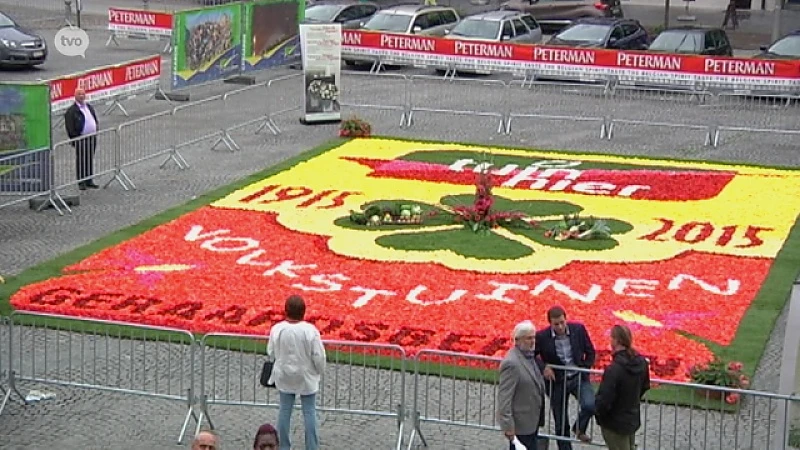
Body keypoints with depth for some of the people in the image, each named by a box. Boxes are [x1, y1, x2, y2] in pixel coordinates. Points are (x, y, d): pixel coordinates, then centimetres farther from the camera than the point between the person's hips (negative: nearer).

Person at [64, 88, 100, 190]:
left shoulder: (89, 107, 15)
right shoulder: (71, 111, -7)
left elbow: (95, 120, 22)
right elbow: (70, 127, -10)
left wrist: (95, 134, 14)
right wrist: (74, 139, -15)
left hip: (92, 138, 7)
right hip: (81, 139, -7)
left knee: (90, 160, 12)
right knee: (81, 161, -2)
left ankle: (89, 181, 20)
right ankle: (81, 182, 3)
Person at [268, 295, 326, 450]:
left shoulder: (277, 329, -14)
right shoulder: (310, 331, -21)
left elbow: (271, 352, -2)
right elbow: (318, 356, -15)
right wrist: (320, 371, 5)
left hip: (284, 376, 2)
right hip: (306, 377, -2)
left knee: (284, 410, 13)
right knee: (309, 411, 8)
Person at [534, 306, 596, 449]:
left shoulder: (579, 329, -8)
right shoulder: (542, 337, -14)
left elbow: (590, 352, 6)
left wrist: (585, 370, 0)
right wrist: (543, 367, -15)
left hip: (578, 378, 0)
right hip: (557, 382, 0)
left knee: (590, 405, -26)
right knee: (561, 424, 8)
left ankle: (579, 429, 5)